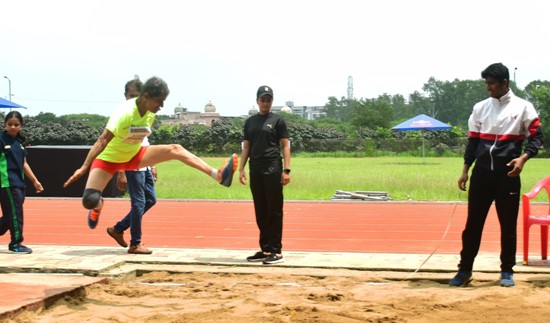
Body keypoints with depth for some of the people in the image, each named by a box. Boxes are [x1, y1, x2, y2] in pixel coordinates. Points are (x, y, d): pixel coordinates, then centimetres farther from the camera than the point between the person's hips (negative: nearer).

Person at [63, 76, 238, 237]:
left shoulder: (150, 114, -8)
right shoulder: (125, 112, -31)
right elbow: (102, 140, -36)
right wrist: (83, 168, -40)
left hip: (134, 156, 6)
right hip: (108, 159, -5)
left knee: (175, 149, -12)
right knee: (89, 201, -20)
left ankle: (218, 175, -18)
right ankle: (98, 205, 20)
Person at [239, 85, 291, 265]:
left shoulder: (277, 121, 2)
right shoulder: (250, 122, 15)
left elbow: (285, 146, -2)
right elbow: (246, 147, 15)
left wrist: (286, 170, -11)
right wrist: (241, 169, 5)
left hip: (273, 169, -5)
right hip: (256, 170, 5)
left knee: (274, 211, -4)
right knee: (260, 212, 9)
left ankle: (276, 251, 0)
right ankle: (265, 250, 17)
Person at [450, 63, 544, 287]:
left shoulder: (522, 107, 0)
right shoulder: (480, 108, 9)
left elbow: (536, 137, -1)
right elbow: (473, 141, 12)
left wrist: (523, 157, -19)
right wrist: (465, 170, 6)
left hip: (507, 174, -2)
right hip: (482, 172, 3)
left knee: (508, 223, 4)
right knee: (473, 222, 4)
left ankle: (507, 271, 16)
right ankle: (465, 270, 12)